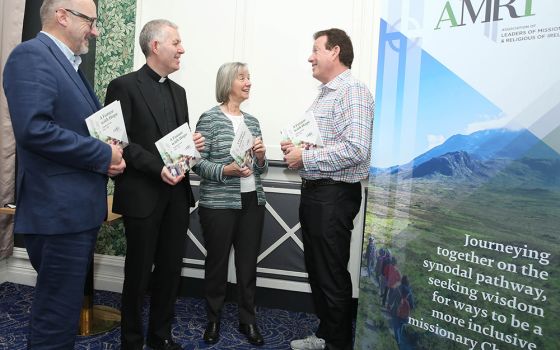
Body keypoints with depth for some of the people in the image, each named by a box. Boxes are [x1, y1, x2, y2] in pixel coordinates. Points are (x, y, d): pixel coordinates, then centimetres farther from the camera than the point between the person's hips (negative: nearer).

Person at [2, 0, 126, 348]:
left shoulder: (70, 65, 18)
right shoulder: (32, 54, -12)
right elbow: (33, 128, -24)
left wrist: (110, 156, 2)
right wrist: (103, 154, -16)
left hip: (80, 209, 10)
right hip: (60, 212, -10)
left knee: (64, 307, 21)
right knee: (58, 315, 1)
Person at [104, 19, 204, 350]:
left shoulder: (178, 91, 15)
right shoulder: (124, 85, -5)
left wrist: (193, 144, -2)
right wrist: (157, 168, -21)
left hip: (177, 193, 6)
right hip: (143, 194, -6)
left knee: (171, 268, 12)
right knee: (139, 271, 7)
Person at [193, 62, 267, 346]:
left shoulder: (253, 121, 12)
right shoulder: (209, 118, -4)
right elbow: (198, 163, -9)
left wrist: (261, 157, -6)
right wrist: (226, 170, -23)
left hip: (252, 201, 5)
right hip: (219, 203, -4)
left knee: (248, 262, 10)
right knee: (217, 262, 7)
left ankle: (247, 320, 26)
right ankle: (213, 319, 26)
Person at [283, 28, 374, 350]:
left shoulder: (354, 92, -13)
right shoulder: (324, 94, 17)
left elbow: (355, 149, -25)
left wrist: (304, 158, -17)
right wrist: (295, 147, 4)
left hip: (335, 195, -10)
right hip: (314, 191, 10)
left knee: (333, 274, 2)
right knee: (316, 269, 17)